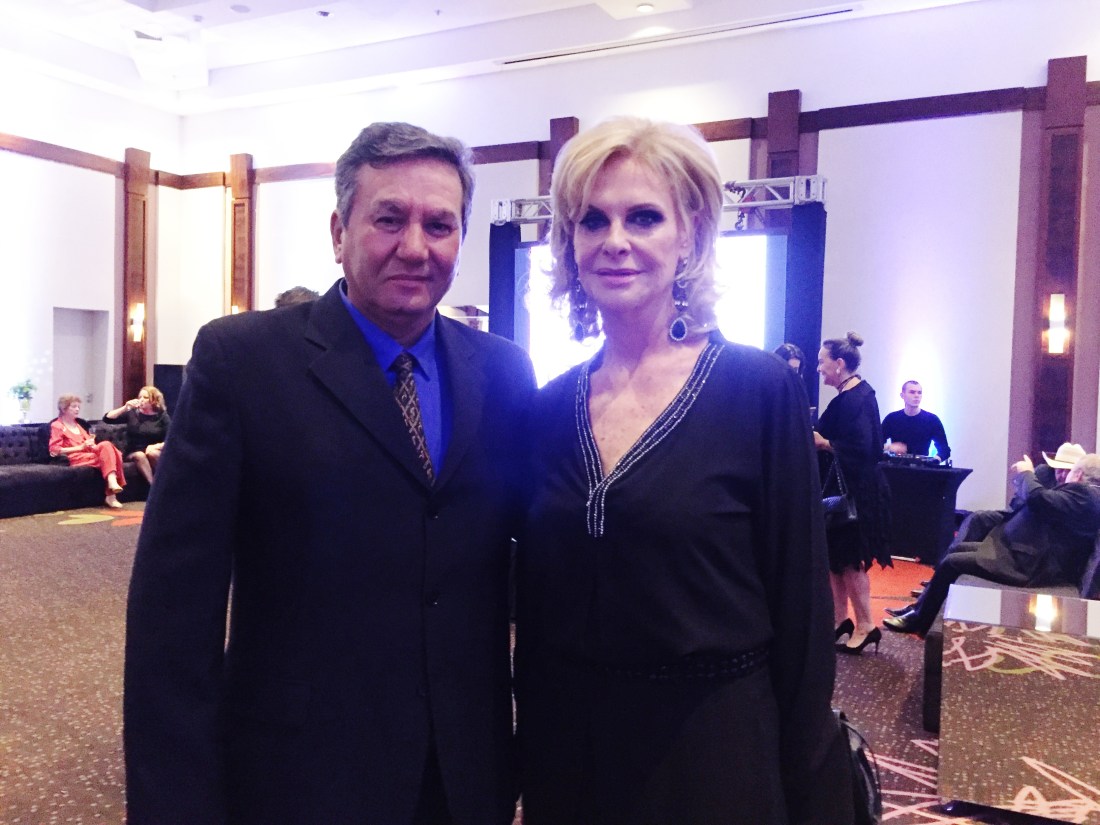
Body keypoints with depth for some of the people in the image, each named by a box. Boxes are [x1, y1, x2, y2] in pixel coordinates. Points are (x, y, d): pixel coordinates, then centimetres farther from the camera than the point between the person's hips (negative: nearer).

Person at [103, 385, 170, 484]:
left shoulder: (162, 416, 3)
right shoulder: (132, 413, 6)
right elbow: (107, 418, -1)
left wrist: (156, 446, -22)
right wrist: (125, 408, -11)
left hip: (156, 452, -1)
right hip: (134, 453, 1)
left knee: (152, 453, -35)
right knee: (139, 456, -34)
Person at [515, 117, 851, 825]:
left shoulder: (762, 388, -13)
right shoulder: (551, 407, -2)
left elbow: (800, 605, -9)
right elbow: (533, 600, 5)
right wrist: (532, 750, 10)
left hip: (714, 758, -3)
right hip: (568, 748, 4)